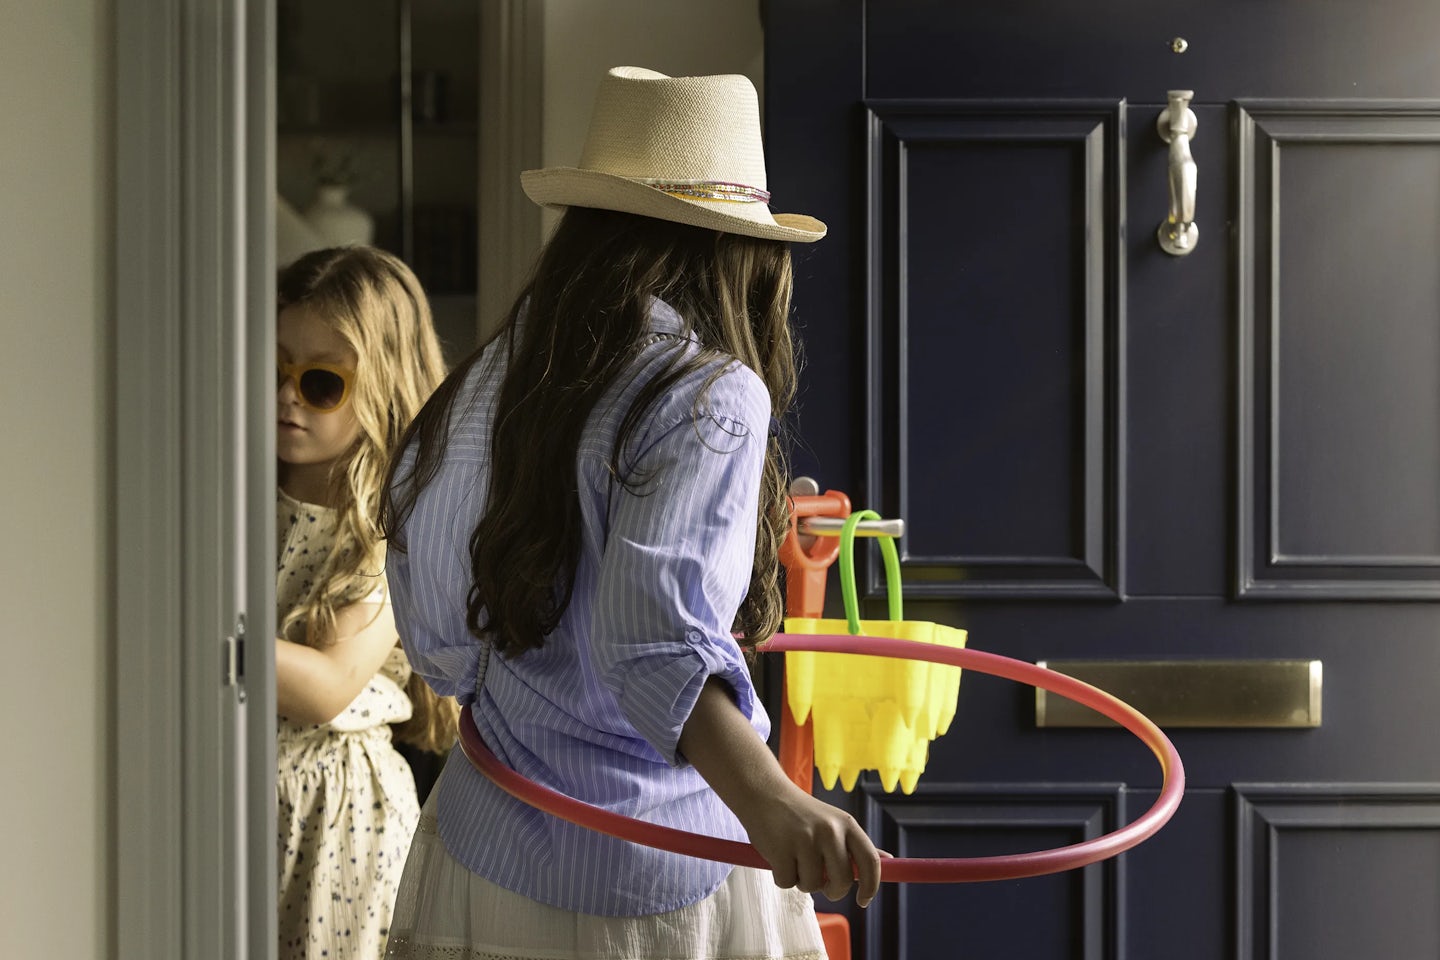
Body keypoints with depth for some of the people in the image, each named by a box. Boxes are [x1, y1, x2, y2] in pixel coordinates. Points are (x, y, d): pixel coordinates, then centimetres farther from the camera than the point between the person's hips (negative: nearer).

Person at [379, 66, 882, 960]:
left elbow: (442, 650, 11)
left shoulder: (479, 389, 2)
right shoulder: (711, 397, -16)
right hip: (665, 885, -5)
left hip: (481, 860, 5)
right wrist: (767, 796, -45)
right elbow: (656, 638, -31)